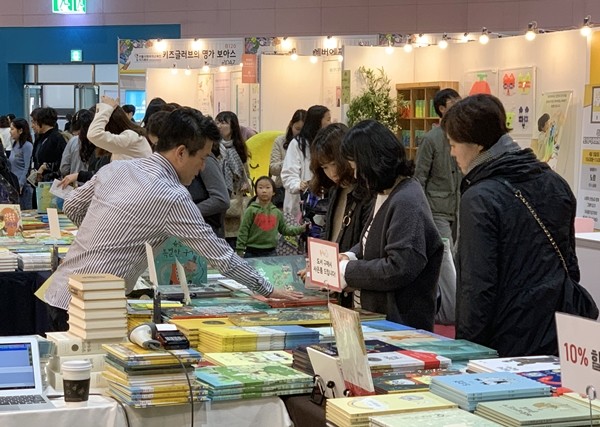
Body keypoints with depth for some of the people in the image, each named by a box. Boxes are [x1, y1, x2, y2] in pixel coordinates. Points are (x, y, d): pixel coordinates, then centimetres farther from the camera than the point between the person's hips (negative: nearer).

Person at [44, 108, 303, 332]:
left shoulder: (115, 168, 8)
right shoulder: (172, 198, -13)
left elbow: (71, 206, 22)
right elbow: (221, 257, -8)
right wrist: (269, 291, 2)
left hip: (58, 292, 8)